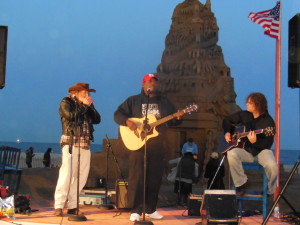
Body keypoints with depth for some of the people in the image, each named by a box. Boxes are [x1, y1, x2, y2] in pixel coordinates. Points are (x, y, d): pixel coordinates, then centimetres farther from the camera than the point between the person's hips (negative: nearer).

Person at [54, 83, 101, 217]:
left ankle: (72, 206, 4)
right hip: (70, 142, -6)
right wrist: (85, 105, -6)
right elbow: (71, 116, -15)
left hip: (85, 144, 6)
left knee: (81, 176, 0)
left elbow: (97, 120, 11)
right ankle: (58, 206, -10)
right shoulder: (66, 102, 4)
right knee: (67, 173, -13)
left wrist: (90, 106, 2)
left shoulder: (87, 105, 21)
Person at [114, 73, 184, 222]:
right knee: (136, 177, -7)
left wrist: (177, 118, -9)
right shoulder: (133, 101, 5)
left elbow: (171, 121, 13)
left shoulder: (165, 102, 14)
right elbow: (118, 114, 1)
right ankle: (136, 210, -3)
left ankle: (150, 209, 17)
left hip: (157, 146, 4)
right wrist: (127, 121, -18)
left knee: (155, 178, 6)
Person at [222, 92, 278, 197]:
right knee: (231, 154, -31)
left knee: (272, 166, -34)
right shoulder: (244, 115, 5)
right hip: (245, 150, 3)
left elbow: (268, 144, -15)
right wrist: (227, 132, 5)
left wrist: (255, 142, -33)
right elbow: (227, 120, 22)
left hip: (261, 150, -3)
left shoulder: (268, 121, -9)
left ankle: (270, 193, -2)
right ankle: (242, 183, -12)